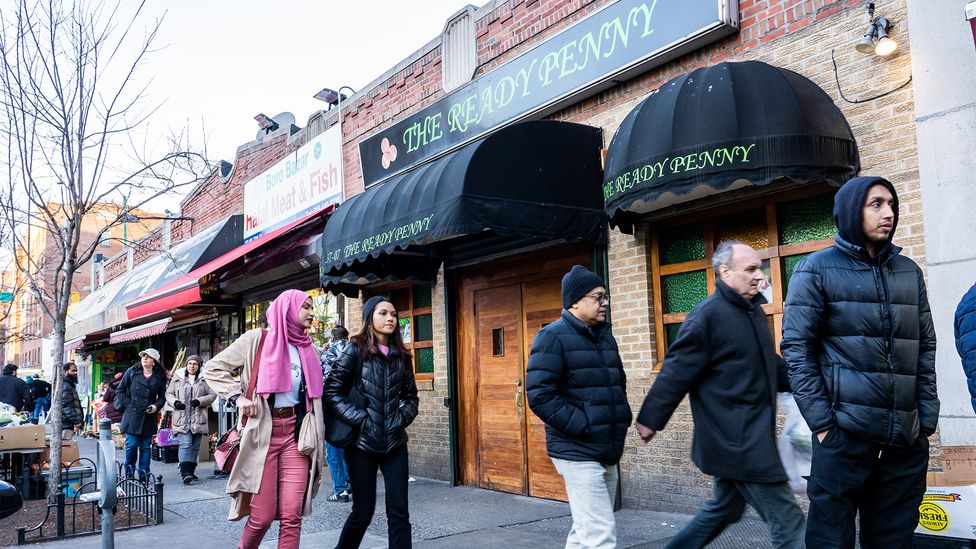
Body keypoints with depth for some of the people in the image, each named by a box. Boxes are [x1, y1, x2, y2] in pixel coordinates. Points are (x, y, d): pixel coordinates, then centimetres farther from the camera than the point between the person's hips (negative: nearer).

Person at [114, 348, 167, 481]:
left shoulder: (159, 378, 6)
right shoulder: (132, 372, 3)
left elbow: (162, 397, 12)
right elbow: (120, 390, 8)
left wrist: (156, 406, -7)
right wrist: (126, 404, -3)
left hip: (149, 418, 1)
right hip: (131, 416, -1)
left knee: (145, 447, 6)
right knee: (132, 445, -4)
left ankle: (144, 476, 13)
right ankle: (129, 474, 13)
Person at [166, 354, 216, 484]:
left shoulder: (204, 379, 5)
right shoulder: (178, 378, 8)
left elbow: (212, 394, 3)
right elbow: (168, 393, 12)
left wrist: (199, 401, -13)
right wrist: (175, 402, -8)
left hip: (198, 418, 2)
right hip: (182, 418, -2)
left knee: (195, 445, 8)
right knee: (185, 444, -13)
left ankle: (191, 470, 19)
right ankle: (185, 472, -19)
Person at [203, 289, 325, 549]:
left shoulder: (310, 350, 13)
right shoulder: (257, 339, -1)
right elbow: (213, 368, 2)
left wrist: (314, 440, 11)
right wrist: (237, 396, -10)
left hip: (296, 432, 4)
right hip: (263, 433, -4)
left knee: (292, 516, -1)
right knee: (262, 516, -2)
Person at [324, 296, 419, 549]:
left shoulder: (401, 355, 9)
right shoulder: (355, 350, -4)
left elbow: (411, 396, 16)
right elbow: (331, 392, -7)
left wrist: (403, 418, -1)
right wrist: (359, 419, -15)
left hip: (395, 443, 4)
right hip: (362, 443, -3)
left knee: (399, 512, 0)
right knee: (363, 511, 5)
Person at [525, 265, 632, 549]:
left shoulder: (605, 336, 15)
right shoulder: (553, 336, -10)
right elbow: (539, 394, -17)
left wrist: (623, 417, 12)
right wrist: (582, 426, -20)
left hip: (607, 451, 8)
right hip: (578, 452, -8)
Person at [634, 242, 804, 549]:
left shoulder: (753, 311, 11)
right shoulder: (707, 315, -17)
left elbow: (771, 365, 22)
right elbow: (676, 372, -15)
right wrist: (650, 419, -12)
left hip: (750, 437, 9)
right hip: (737, 442, -9)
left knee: (724, 509, 21)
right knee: (787, 520, -4)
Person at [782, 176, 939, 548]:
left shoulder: (909, 272, 14)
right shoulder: (817, 269, 0)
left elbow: (925, 348, 15)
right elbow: (797, 348, -5)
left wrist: (927, 420, 6)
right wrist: (822, 422, -11)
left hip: (907, 440, 5)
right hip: (844, 434, -4)